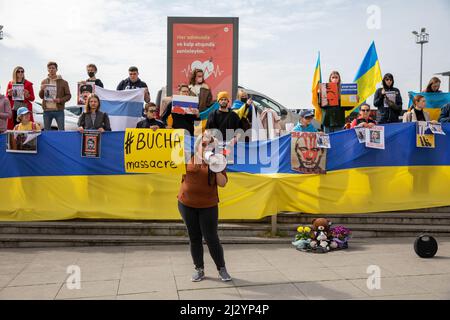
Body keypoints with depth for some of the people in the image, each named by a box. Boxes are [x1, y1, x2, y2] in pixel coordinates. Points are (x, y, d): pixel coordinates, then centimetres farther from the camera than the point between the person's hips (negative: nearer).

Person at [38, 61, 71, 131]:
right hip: (47, 110, 3)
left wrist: (60, 100, -15)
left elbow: (68, 95, 2)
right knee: (46, 131, 9)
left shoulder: (63, 82, 2)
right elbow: (41, 96, 10)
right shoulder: (44, 82, 11)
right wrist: (42, 89, -11)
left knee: (61, 130, 0)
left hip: (59, 110, -3)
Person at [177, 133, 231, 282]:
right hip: (187, 204, 2)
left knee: (211, 238, -2)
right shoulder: (189, 157, 2)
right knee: (194, 238, 9)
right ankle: (199, 269, 22)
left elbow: (223, 183, -3)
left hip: (208, 206, -2)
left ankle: (222, 269, 14)